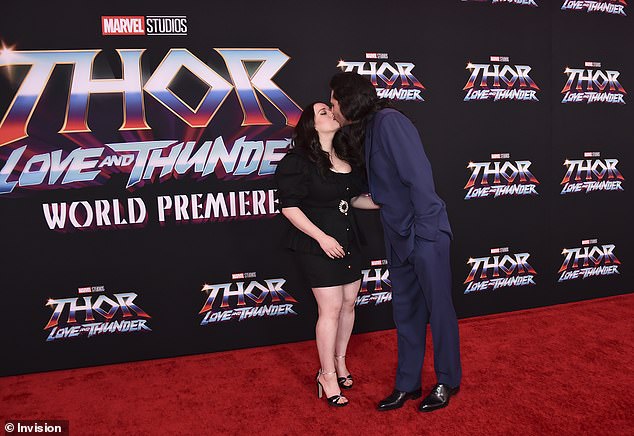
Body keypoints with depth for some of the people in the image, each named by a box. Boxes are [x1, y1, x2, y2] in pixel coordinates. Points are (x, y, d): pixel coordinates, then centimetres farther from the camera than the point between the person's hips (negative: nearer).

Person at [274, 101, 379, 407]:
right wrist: (322, 237, -19)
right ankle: (328, 376, 13)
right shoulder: (297, 161, -12)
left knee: (349, 303, 11)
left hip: (349, 241, 7)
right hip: (319, 245, -7)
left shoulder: (348, 157, 10)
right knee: (331, 308, -3)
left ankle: (339, 361, 32)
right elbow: (290, 207, -15)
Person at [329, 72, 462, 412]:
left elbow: (419, 176, -21)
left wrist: (424, 230, -20)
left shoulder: (389, 121, -15)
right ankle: (407, 385, 28)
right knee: (405, 312, 14)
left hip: (425, 234, -9)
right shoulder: (367, 131, 12)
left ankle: (448, 382, 25)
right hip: (398, 236, 9)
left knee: (438, 308, 7)